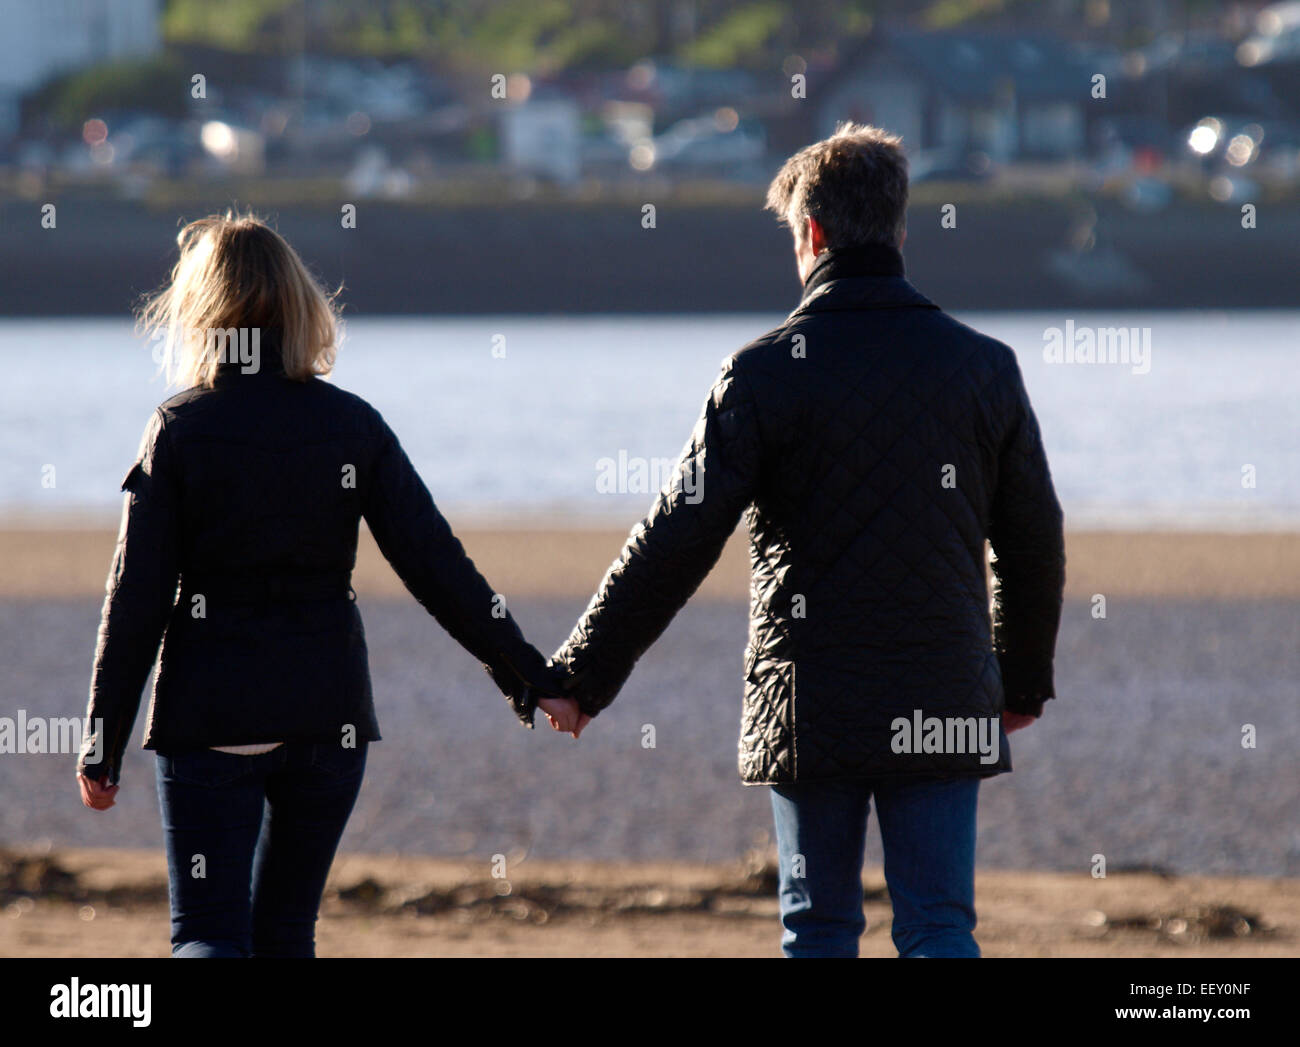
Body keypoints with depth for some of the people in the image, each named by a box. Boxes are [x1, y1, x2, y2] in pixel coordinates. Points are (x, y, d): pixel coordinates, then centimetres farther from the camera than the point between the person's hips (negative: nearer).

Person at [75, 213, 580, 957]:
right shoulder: (352, 426, 0)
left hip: (210, 712, -3)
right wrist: (529, 677, 7)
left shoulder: (182, 429, -7)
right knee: (285, 931, 16)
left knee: (208, 934, -2)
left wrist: (103, 746, -1)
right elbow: (437, 566, -1)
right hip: (326, 712, 3)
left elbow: (137, 598, -6)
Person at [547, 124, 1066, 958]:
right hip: (944, 708, 2)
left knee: (819, 930, 8)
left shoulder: (766, 372, -6)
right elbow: (1036, 542, 11)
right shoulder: (984, 367, 4)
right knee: (940, 932, 2)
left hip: (810, 707, -2)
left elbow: (677, 542, -7)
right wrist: (1025, 677, 25)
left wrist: (584, 675, -1)